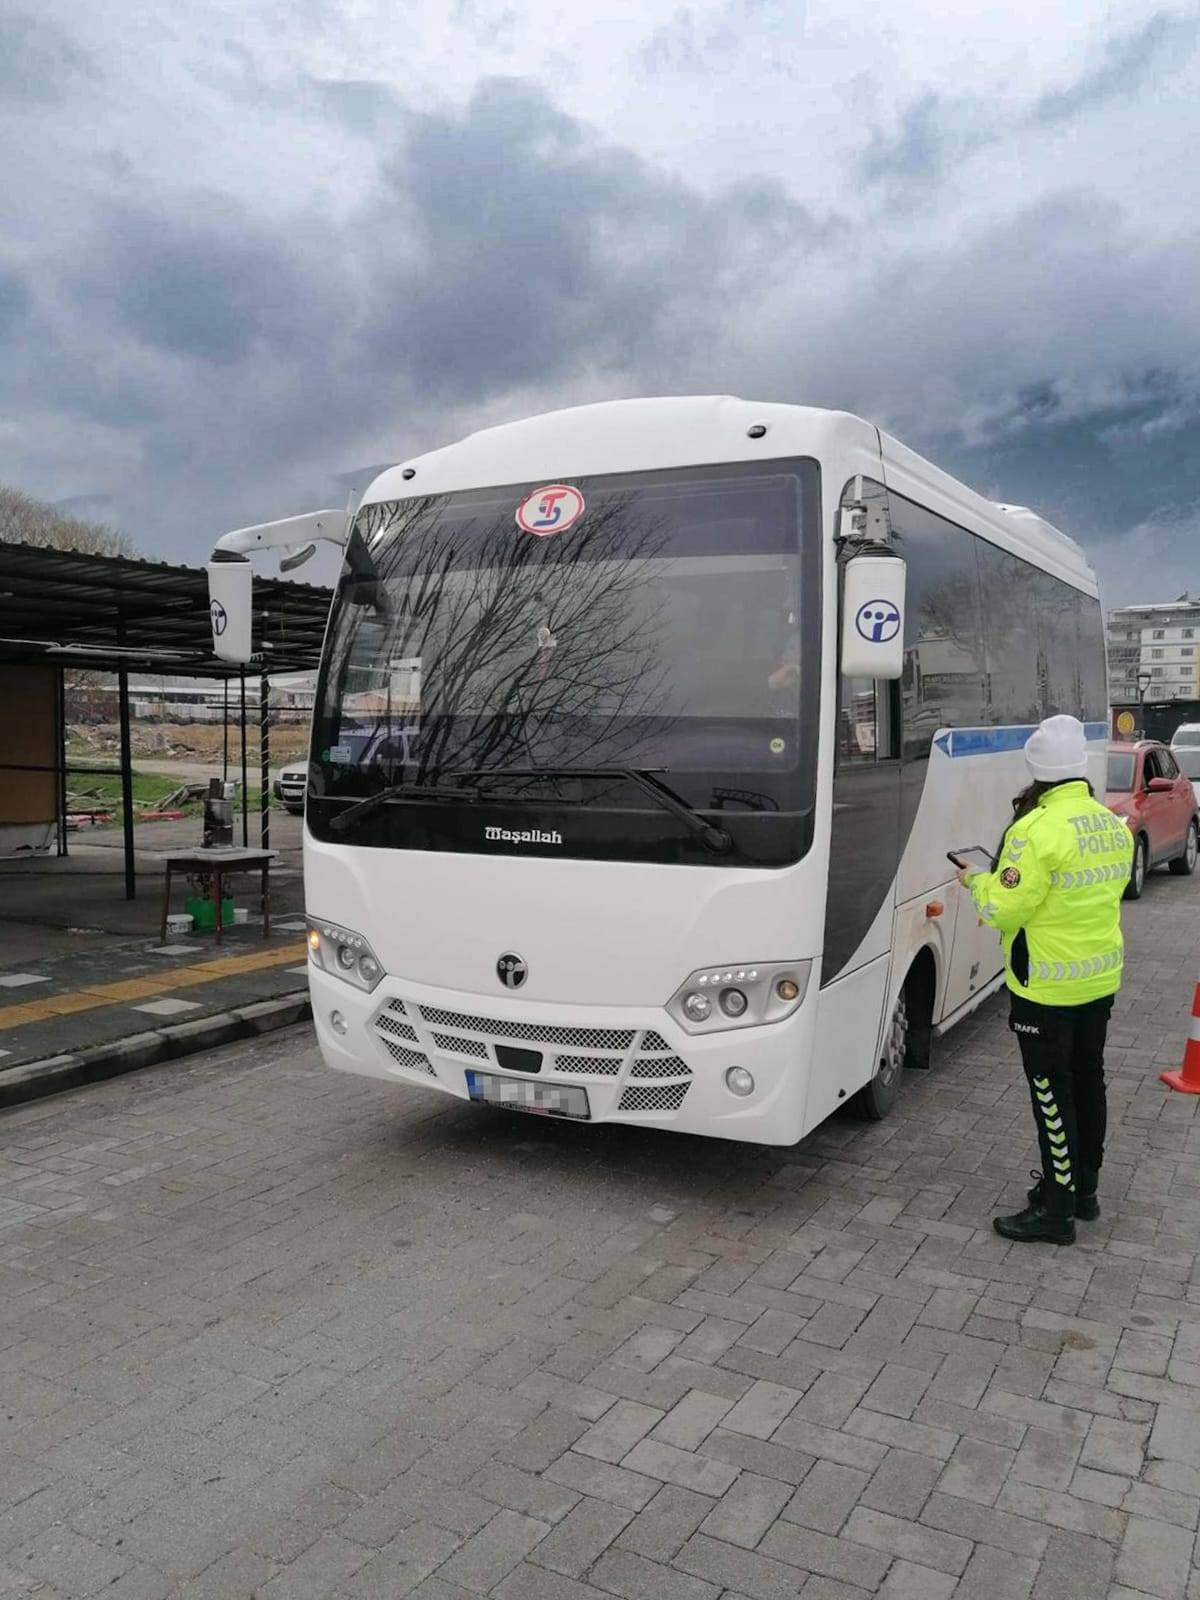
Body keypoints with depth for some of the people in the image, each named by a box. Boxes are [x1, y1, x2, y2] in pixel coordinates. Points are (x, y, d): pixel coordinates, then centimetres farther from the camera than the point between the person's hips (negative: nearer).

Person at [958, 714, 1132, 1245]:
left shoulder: (1037, 831, -23)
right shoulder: (1113, 825, 3)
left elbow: (1004, 911, -21)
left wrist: (976, 882, -1)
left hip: (1047, 987, -8)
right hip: (1101, 978, 8)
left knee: (1053, 1094, 1)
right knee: (1087, 1082, 19)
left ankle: (1056, 1210, 11)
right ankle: (1083, 1189, 33)